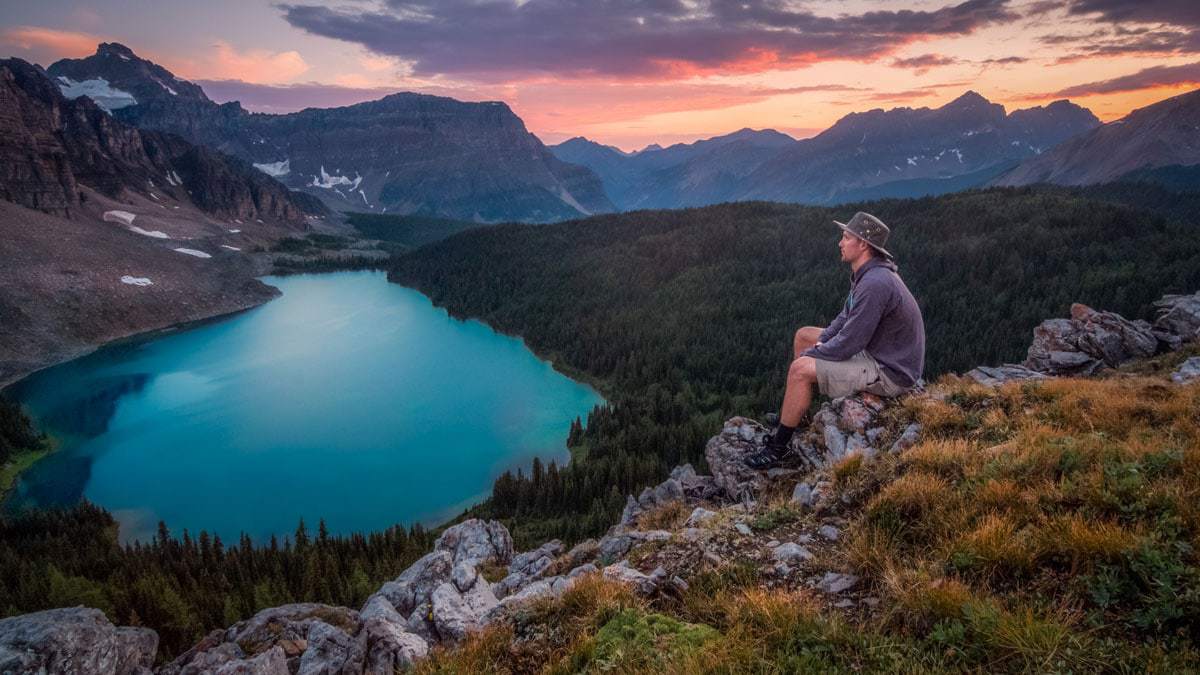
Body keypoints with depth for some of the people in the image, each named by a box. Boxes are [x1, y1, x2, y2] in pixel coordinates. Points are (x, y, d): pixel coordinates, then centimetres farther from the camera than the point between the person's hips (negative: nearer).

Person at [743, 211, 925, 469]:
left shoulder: (875, 284, -29)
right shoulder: (868, 274, 4)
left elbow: (847, 346, -28)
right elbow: (847, 318, 17)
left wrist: (810, 355, -11)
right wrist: (820, 344, 2)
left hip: (890, 373, -11)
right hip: (876, 351, 11)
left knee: (800, 370, -19)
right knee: (803, 335, 15)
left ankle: (777, 448, -4)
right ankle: (796, 416, 25)